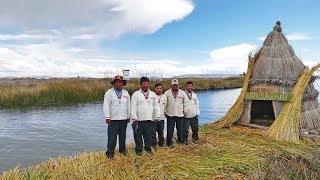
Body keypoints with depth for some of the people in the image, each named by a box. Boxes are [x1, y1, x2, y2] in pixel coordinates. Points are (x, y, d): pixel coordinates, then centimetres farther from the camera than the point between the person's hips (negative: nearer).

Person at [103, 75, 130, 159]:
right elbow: (106, 105, -6)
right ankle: (110, 152, 11)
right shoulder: (109, 93, -2)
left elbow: (128, 106, 13)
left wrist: (128, 116, 12)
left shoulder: (126, 93, 10)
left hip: (124, 118, 4)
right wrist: (107, 117, -13)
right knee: (112, 136, -2)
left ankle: (122, 149, 31)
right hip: (113, 119, -4)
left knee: (122, 135, 14)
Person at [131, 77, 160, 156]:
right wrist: (134, 118, -11)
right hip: (139, 119, -3)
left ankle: (148, 148, 26)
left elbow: (156, 106, 13)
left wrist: (157, 116, 6)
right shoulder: (136, 94, 0)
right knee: (138, 136, 6)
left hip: (150, 119, 3)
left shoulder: (153, 94, 11)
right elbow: (133, 107, -5)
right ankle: (139, 150, 20)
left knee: (148, 135, 10)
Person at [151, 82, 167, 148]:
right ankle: (153, 144, 10)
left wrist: (164, 112, 10)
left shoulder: (164, 97, 12)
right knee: (153, 132, -1)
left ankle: (161, 144, 27)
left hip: (161, 117, 5)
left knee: (161, 132, 14)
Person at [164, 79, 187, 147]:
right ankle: (169, 142, 12)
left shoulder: (183, 93, 5)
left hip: (180, 114, 2)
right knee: (170, 130, 0)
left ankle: (180, 140, 31)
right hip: (170, 115, -1)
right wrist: (165, 112, 2)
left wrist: (184, 111, 6)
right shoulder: (167, 93, 1)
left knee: (180, 129, 10)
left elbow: (185, 103, 11)